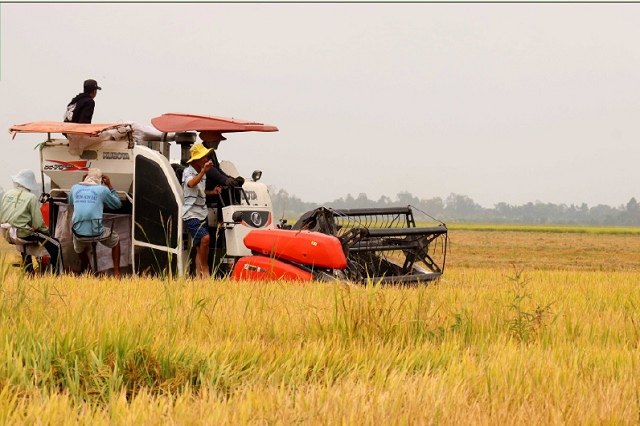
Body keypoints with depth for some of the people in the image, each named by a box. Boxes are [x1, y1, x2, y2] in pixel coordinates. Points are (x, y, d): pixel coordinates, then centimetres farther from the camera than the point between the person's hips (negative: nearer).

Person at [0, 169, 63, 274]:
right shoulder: (31, 198, -11)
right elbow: (38, 223, -13)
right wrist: (46, 230, 6)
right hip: (25, 234, -7)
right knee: (56, 246, 2)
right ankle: (57, 274, -1)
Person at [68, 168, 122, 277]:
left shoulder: (75, 188, 8)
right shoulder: (103, 189, 0)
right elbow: (118, 204, 15)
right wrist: (109, 186, 21)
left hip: (78, 233, 2)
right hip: (97, 232, -2)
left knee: (79, 249, 39)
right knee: (115, 240, 30)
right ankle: (116, 273, 25)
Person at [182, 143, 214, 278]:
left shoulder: (202, 172, 15)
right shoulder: (188, 172, -10)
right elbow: (191, 184, -33)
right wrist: (203, 172, -41)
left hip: (202, 214, 8)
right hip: (191, 215, -8)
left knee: (200, 248, 6)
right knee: (204, 238, -26)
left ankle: (200, 275, 6)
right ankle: (205, 269, -14)